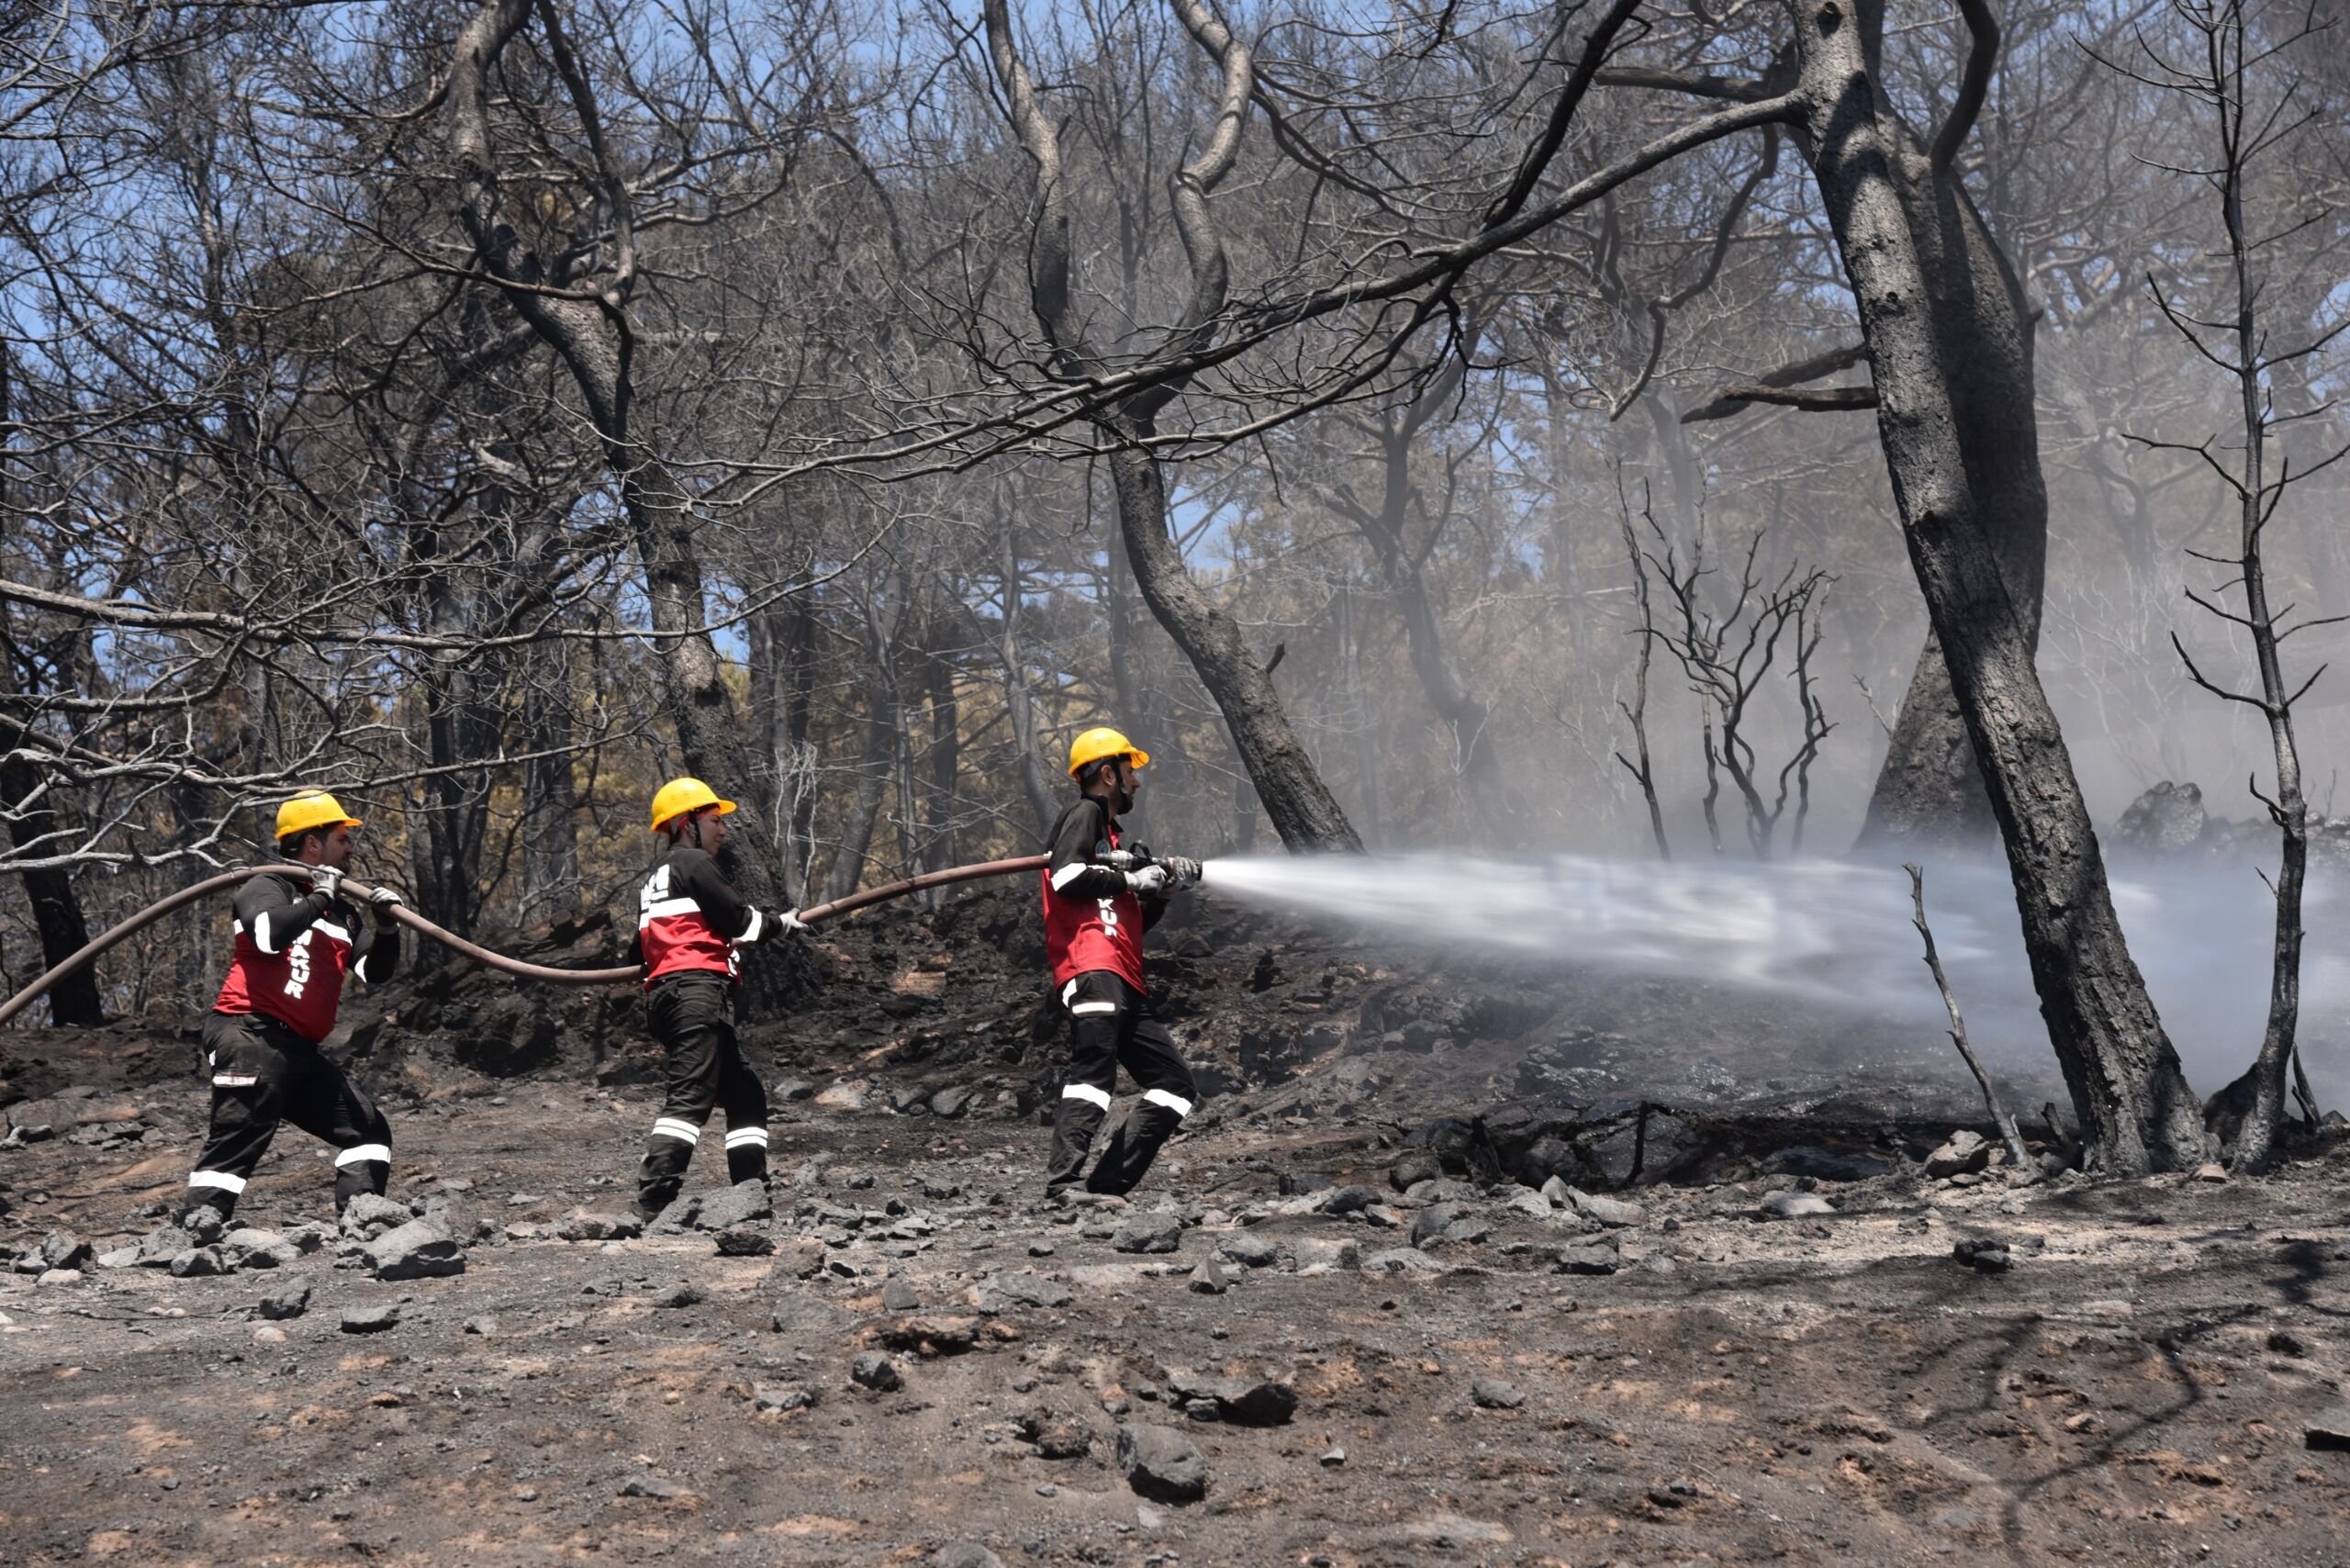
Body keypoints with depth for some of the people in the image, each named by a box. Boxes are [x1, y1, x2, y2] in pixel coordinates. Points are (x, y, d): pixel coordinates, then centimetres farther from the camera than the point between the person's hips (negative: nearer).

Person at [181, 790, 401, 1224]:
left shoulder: (342, 911, 20)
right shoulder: (268, 887, -2)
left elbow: (374, 972, 17)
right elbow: (270, 934, -24)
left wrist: (386, 929, -1)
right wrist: (320, 898, -13)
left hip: (300, 1052, 9)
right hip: (251, 1037, -9)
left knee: (368, 1130, 9)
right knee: (235, 1145, -14)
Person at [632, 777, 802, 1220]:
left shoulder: (653, 881, 29)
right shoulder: (693, 862, 1)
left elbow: (644, 948, 27)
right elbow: (737, 918, -5)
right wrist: (780, 923, 13)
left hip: (663, 995, 10)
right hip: (698, 989, -10)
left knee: (745, 1092, 15)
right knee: (691, 1095, -19)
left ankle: (751, 1189, 12)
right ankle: (655, 1197, -30)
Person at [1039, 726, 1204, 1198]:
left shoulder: (1110, 835, 33)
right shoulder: (1085, 814, 5)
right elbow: (1066, 876, -15)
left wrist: (1163, 888, 17)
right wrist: (1132, 879, -6)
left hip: (1124, 982, 10)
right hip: (1092, 968, -10)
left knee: (1176, 1087, 4)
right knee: (1093, 1069, -25)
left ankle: (1108, 1185, -2)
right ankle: (1063, 1185, -35)